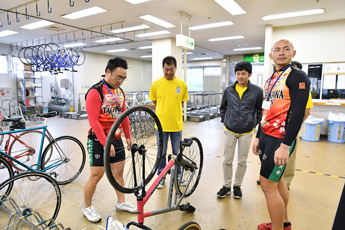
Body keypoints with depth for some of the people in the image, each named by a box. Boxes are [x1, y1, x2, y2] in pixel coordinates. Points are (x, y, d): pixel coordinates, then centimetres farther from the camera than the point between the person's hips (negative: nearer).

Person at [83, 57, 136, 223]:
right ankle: (87, 208, 25)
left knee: (118, 173, 15)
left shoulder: (119, 91, 8)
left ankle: (121, 203, 32)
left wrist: (128, 136, 15)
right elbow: (93, 121, -19)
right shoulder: (95, 92, -15)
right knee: (96, 176, 3)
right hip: (99, 141, -7)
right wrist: (106, 143, -21)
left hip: (116, 139, 7)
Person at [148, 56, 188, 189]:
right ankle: (161, 177, 30)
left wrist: (173, 113, 8)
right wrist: (164, 112, 8)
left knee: (177, 153, 14)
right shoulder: (156, 84, -4)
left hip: (177, 125, 1)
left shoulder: (182, 84, -3)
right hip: (161, 124, 0)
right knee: (161, 153, 12)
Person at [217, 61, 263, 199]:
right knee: (227, 160, 8)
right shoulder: (228, 90, 1)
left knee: (242, 161, 10)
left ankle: (237, 185, 28)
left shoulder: (257, 91, -4)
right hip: (230, 131, 1)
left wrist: (254, 123, 2)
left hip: (246, 132, -1)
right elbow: (223, 107, 15)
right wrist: (224, 120, 7)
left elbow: (260, 110, 7)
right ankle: (226, 186, 24)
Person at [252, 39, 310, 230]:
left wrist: (285, 145, -25)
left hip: (280, 140, -8)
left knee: (267, 184, -5)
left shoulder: (297, 77, -11)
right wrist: (258, 138, 16)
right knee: (276, 179, 18)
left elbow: (298, 113, -20)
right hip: (266, 136, 9)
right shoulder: (270, 81, 14)